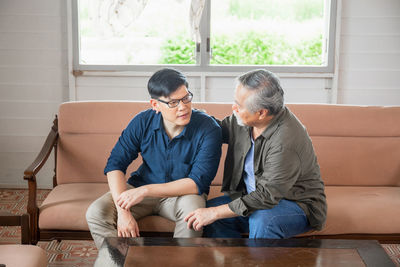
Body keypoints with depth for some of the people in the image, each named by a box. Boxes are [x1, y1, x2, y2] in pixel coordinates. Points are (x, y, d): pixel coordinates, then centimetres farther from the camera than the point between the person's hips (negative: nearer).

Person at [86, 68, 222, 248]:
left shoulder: (208, 129, -19)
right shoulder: (142, 122, -10)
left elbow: (198, 183, -23)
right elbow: (115, 164, -8)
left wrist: (146, 190, -29)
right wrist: (123, 210, -23)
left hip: (184, 194, -2)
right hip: (142, 190, 3)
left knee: (192, 208, -37)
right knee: (95, 213, -20)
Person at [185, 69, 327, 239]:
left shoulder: (287, 142, -31)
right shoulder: (246, 120, -6)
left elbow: (267, 196, -31)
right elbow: (222, 129, 18)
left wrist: (216, 212, -29)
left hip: (298, 204, -8)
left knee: (262, 220, -38)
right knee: (208, 207, -9)